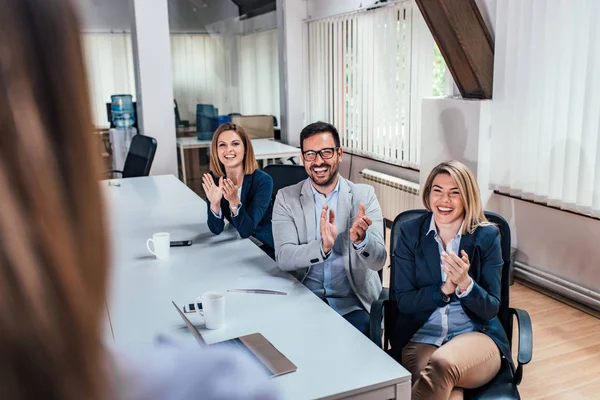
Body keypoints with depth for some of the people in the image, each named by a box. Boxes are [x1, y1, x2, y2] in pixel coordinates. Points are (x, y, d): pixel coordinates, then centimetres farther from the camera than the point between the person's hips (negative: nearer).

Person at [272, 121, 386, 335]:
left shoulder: (364, 195, -1)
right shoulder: (286, 198, 0)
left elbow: (378, 260, -8)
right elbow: (283, 257, -12)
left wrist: (360, 240, -31)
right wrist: (322, 247, -31)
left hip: (352, 302, 0)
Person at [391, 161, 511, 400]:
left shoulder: (487, 236, 1)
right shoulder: (410, 233, 3)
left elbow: (491, 309, -1)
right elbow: (403, 301, 0)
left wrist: (465, 284, -22)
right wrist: (445, 289, -17)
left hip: (476, 336, 0)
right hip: (421, 337, 0)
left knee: (442, 364, -36)